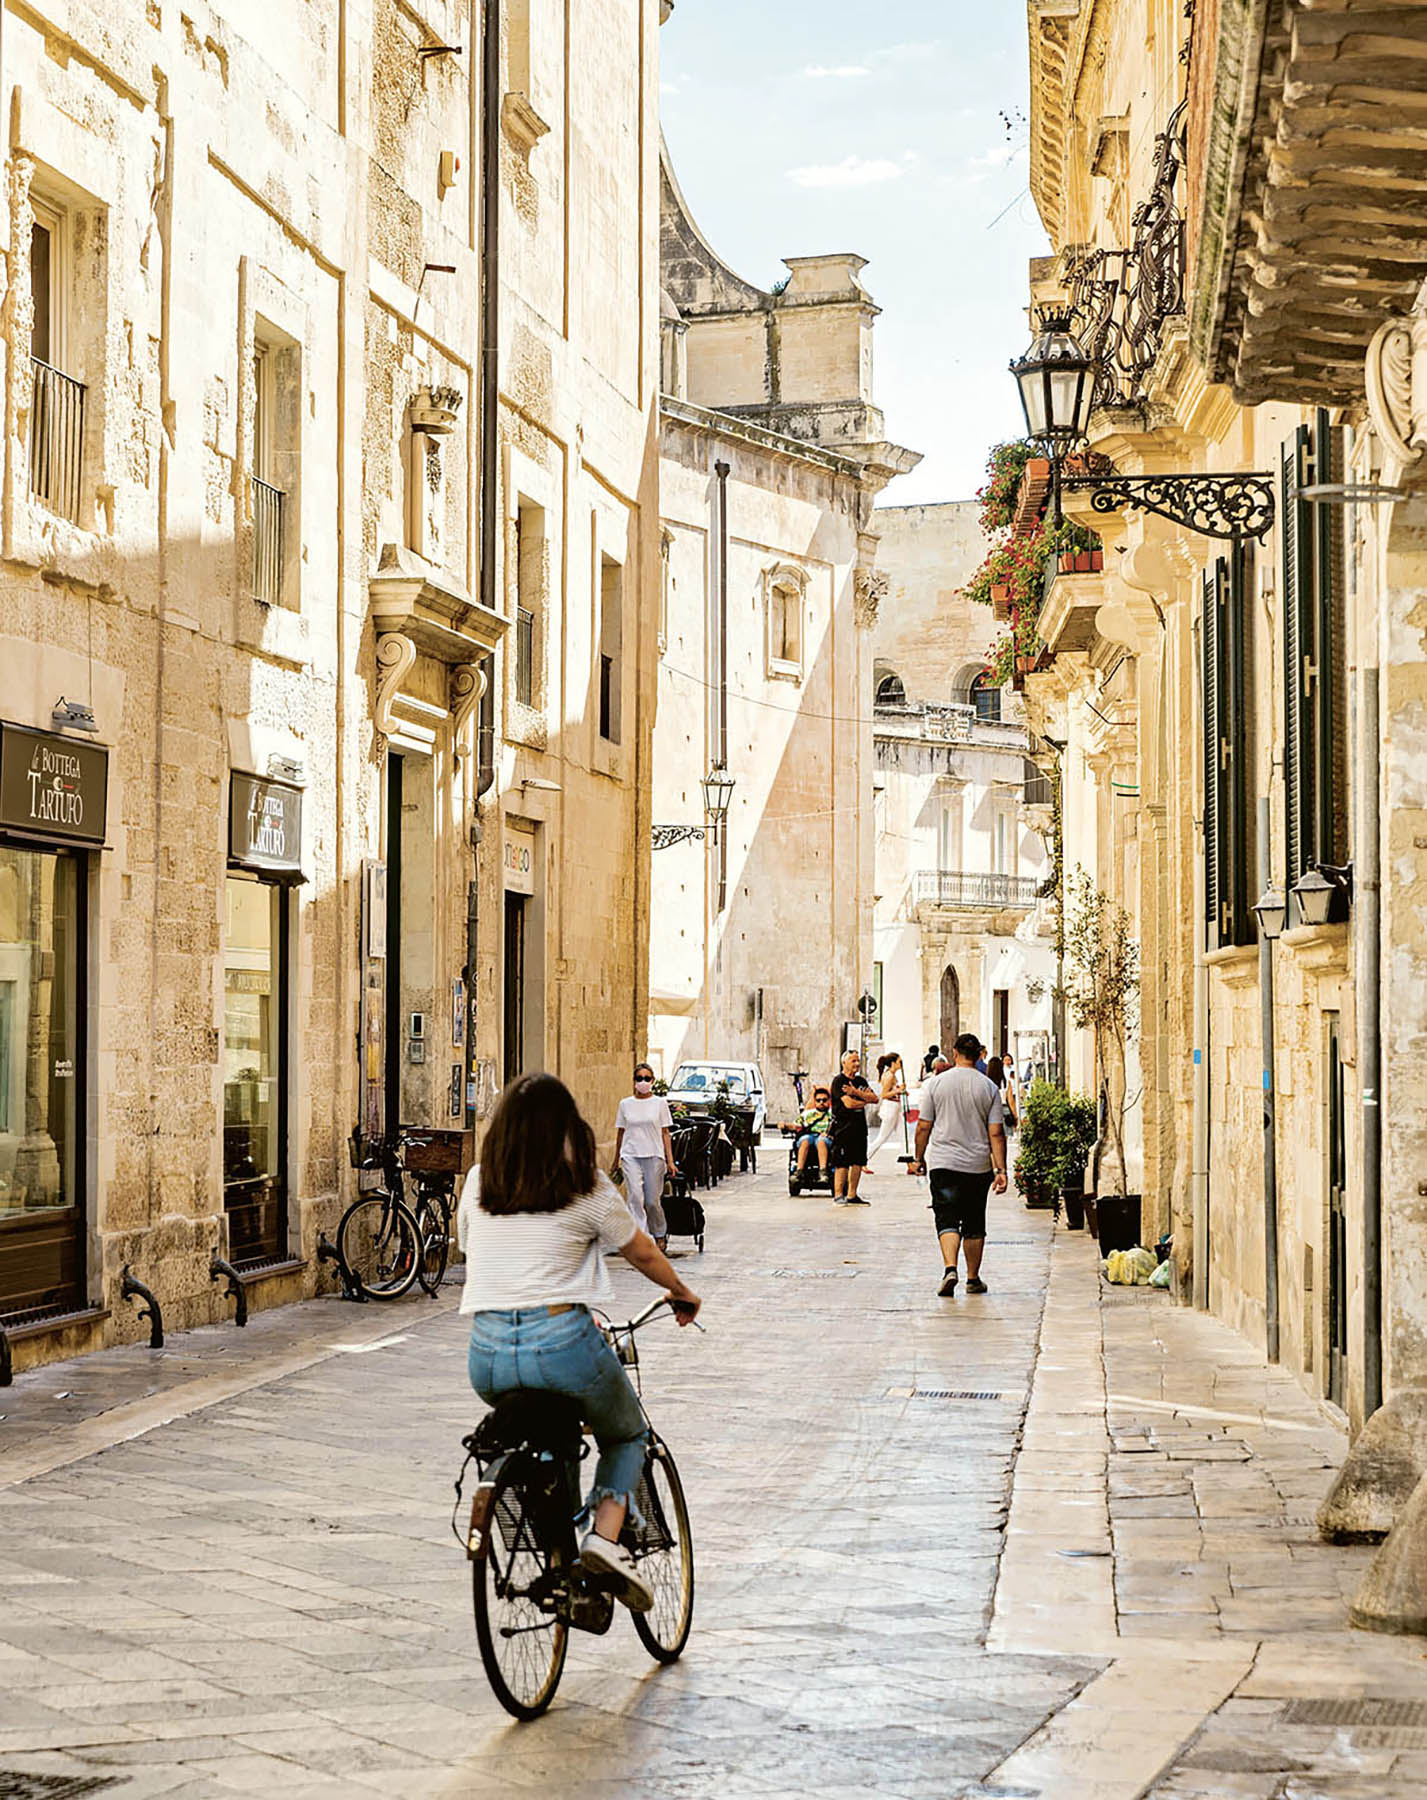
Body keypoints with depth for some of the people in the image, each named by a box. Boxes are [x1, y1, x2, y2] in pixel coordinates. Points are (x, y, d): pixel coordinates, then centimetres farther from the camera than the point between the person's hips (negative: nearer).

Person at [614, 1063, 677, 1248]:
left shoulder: (659, 1103, 4)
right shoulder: (625, 1104, 7)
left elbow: (665, 1133, 4)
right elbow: (620, 1133, 14)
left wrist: (670, 1161, 0)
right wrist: (616, 1162, 16)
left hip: (654, 1156, -1)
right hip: (631, 1156, 1)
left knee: (652, 1201, 1)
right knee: (635, 1197, -14)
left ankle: (660, 1235, 25)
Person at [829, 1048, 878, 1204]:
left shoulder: (860, 1081, 16)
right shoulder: (838, 1081, -7)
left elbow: (875, 1099, 4)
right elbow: (849, 1103, -18)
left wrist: (857, 1093, -10)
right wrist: (866, 1099, -1)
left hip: (860, 1127, 7)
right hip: (843, 1128, -7)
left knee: (858, 1162, 8)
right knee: (842, 1163, -8)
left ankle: (852, 1195, 14)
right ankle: (838, 1195, -4)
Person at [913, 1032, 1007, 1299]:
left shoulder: (936, 1083, -2)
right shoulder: (989, 1088, 0)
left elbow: (923, 1128, 0)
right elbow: (996, 1134, -4)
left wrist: (920, 1159, 12)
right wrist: (1000, 1170, -2)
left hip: (943, 1164, -1)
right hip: (978, 1166, 1)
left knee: (947, 1218, -4)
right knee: (974, 1223, 13)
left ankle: (950, 1268, -26)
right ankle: (973, 1278, 20)